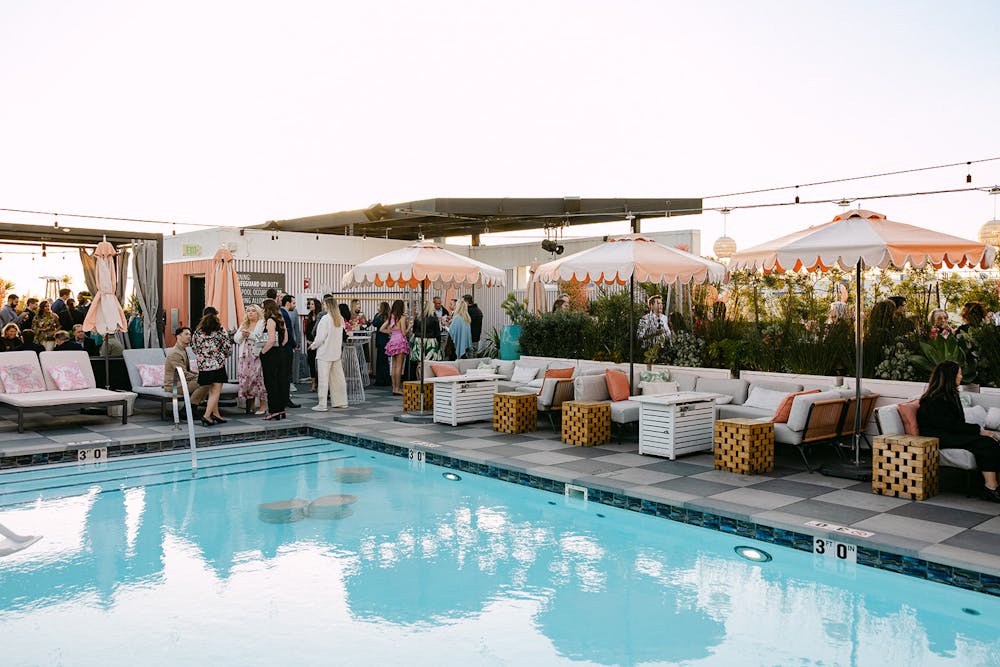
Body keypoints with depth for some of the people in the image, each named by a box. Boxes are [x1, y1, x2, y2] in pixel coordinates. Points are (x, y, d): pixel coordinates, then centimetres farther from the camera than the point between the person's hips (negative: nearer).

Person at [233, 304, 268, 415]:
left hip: (257, 355, -6)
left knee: (258, 378, -9)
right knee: (245, 379, 4)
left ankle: (263, 405, -3)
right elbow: (236, 339, 14)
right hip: (245, 356, 6)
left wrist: (249, 334, -16)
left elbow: (263, 338, -14)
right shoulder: (243, 325, 21)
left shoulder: (262, 324, 0)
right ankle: (249, 405, 15)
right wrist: (242, 334, -5)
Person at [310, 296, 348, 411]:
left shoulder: (325, 319, -15)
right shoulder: (340, 319, 4)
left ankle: (322, 405, -1)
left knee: (323, 379, -3)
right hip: (336, 352, 7)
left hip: (325, 352, -7)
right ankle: (340, 401, 20)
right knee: (338, 378, 13)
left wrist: (313, 345, 0)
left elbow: (321, 337, -15)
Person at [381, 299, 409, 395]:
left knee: (394, 366, 11)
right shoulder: (402, 317, -10)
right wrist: (409, 326, 4)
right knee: (399, 366, -5)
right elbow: (404, 333, -11)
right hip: (400, 341, -7)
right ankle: (397, 388, -4)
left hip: (392, 341, 7)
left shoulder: (391, 317, 9)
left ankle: (394, 387, 14)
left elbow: (381, 329, 11)